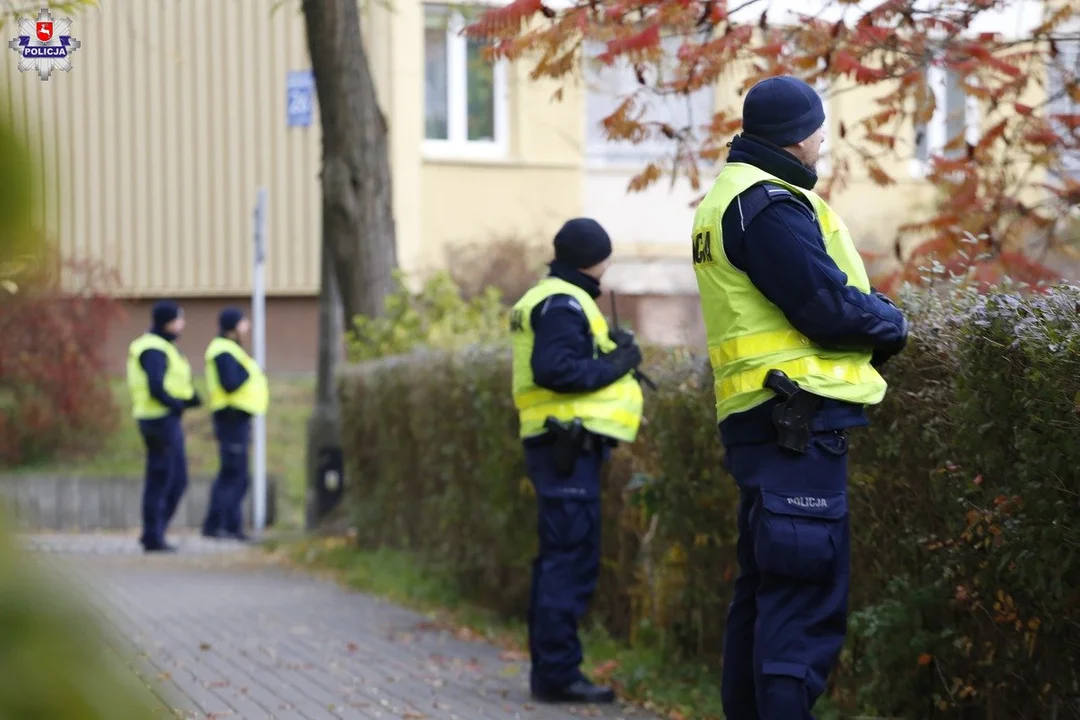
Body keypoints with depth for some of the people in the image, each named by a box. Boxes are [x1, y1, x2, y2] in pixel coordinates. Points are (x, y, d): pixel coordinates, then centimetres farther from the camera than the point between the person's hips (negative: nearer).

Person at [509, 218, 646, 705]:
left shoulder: (558, 300, 20)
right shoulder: (562, 304, -12)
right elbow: (553, 369, -23)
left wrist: (611, 350, 10)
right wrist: (614, 364, -14)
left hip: (565, 446, 11)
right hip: (570, 446, -11)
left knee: (558, 559, 13)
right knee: (572, 559, -11)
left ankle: (549, 670, 18)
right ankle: (558, 673, -12)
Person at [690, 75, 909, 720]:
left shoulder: (733, 195, 20)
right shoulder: (768, 202, -13)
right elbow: (828, 309, -19)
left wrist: (871, 310, 4)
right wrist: (893, 323, -1)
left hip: (768, 421, 11)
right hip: (801, 421, -11)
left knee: (764, 587, 17)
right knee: (807, 595, -12)